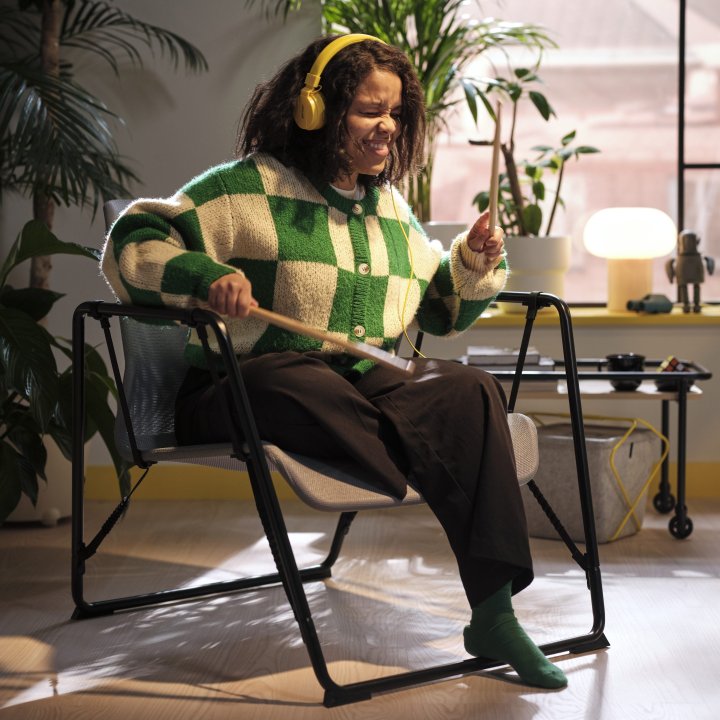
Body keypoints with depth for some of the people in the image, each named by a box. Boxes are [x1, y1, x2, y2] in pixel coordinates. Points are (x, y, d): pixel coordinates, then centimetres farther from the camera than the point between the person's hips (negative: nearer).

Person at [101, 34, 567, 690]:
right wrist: (208, 276, -24)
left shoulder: (390, 207, 21)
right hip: (256, 384, -5)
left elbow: (440, 310, 31)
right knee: (311, 390, -41)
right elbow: (131, 243, -6)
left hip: (365, 383, 5)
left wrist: (474, 264, 10)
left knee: (470, 390, -24)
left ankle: (494, 611, -28)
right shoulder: (250, 188, 1)